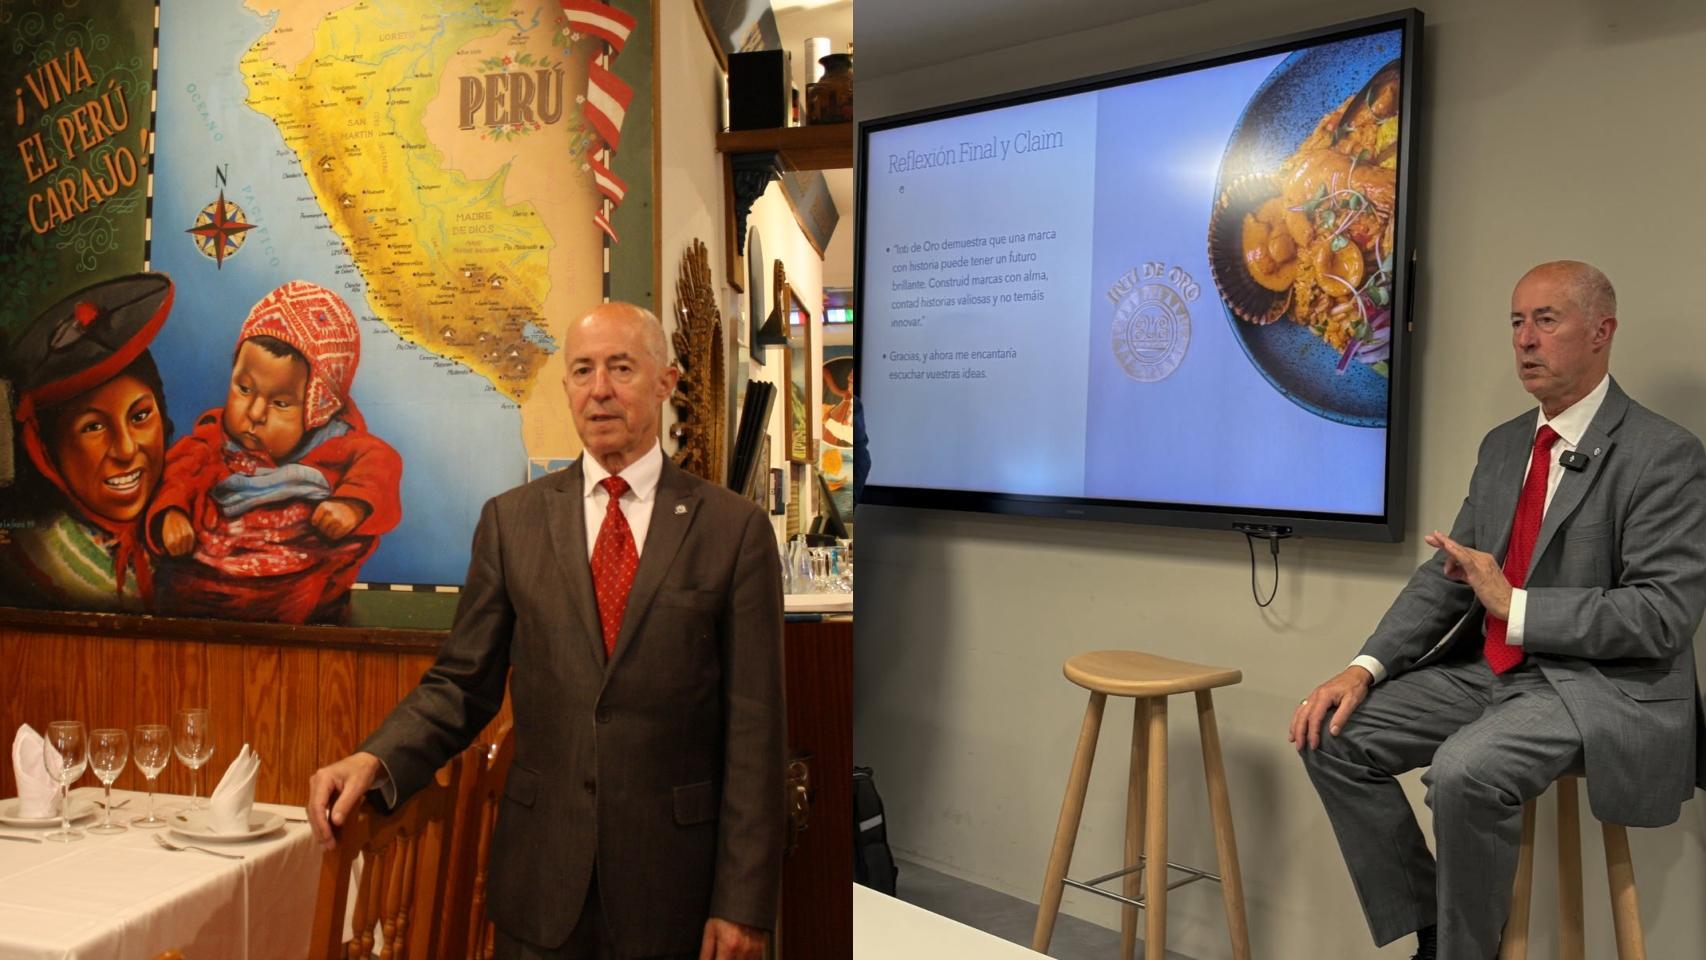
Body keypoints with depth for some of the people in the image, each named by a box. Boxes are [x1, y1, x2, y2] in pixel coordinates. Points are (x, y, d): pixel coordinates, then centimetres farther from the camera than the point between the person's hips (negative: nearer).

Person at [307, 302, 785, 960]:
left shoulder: (735, 529, -5)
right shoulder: (511, 521, 3)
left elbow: (753, 728, -7)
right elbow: (462, 684, 4)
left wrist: (743, 904, -8)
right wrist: (374, 760, -16)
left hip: (674, 882, -1)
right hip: (541, 880, 2)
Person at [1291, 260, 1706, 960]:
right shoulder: (1502, 445, 12)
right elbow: (1446, 573, 10)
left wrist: (1514, 604, -21)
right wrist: (1364, 668, -4)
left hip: (1605, 686, -7)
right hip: (1492, 669, 8)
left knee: (1465, 768, -34)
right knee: (1335, 735, -7)